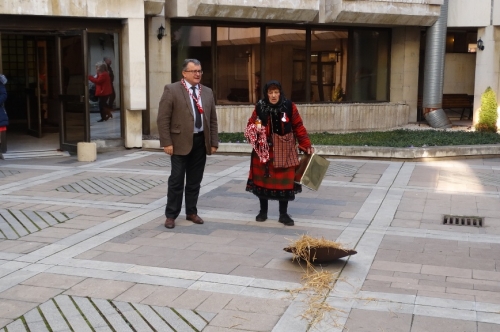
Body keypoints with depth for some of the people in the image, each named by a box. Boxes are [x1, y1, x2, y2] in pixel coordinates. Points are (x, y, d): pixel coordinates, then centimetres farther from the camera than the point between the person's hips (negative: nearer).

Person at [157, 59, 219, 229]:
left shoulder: (207, 92, 11)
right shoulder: (171, 90, -5)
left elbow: (213, 120, 14)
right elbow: (163, 119, -8)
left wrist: (214, 142, 7)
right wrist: (167, 142, -13)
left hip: (201, 142, 5)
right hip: (180, 142, -4)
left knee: (195, 181, 12)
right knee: (176, 180, 2)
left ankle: (191, 212, 24)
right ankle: (171, 215, 12)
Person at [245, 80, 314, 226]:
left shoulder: (289, 106, -7)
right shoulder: (259, 107, -5)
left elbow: (298, 127, -2)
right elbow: (250, 125, 4)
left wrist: (307, 145, -5)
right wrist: (254, 132, -19)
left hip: (284, 150, -1)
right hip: (264, 150, 1)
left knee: (284, 181, 2)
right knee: (263, 180, 9)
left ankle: (284, 214, 15)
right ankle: (263, 211, 26)